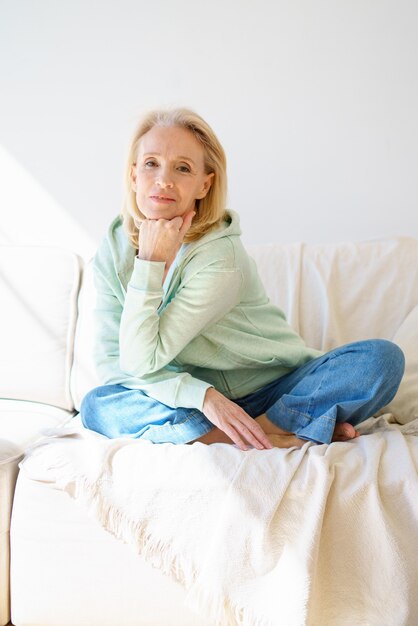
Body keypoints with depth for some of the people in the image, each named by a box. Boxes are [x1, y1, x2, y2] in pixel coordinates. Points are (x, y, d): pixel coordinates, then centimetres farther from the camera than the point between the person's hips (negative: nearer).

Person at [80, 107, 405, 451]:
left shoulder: (221, 258, -21)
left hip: (278, 392, -3)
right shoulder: (114, 250, -7)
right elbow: (111, 362, -13)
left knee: (383, 358, -24)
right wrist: (201, 395, -27)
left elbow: (142, 361, -23)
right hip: (194, 404, 4)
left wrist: (150, 262, -26)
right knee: (96, 405, -28)